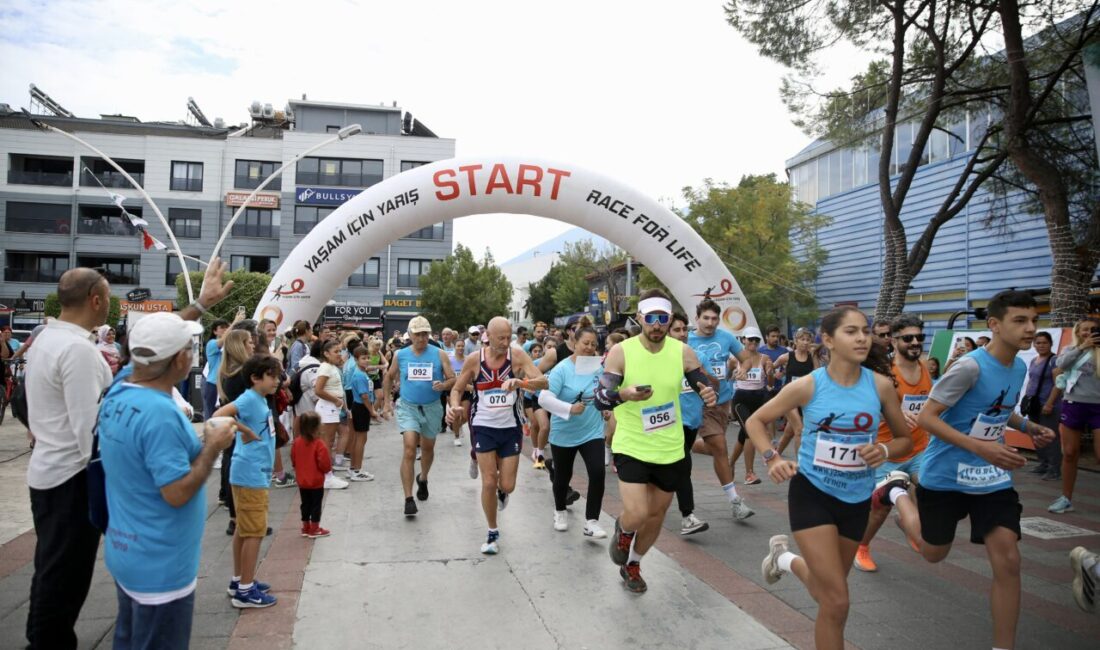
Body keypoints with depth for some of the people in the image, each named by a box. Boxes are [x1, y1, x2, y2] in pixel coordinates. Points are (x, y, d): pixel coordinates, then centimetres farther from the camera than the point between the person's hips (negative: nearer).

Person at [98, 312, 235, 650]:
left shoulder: (116, 396, -1)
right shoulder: (160, 413, -28)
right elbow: (178, 493, -28)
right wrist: (212, 446, -14)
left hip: (125, 552, 9)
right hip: (160, 565, -9)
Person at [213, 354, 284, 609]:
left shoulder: (261, 399, 11)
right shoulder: (249, 398, -17)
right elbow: (219, 415, -31)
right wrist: (246, 432, -25)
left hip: (255, 473, 9)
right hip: (250, 475, -9)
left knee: (244, 529, 18)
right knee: (254, 532, -3)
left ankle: (239, 580, 30)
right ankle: (245, 591, 6)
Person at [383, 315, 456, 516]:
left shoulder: (439, 355, -5)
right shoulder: (400, 355, -1)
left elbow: (453, 379, -4)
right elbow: (389, 377, 15)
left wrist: (443, 385, -25)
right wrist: (387, 400, 12)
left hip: (432, 408, 1)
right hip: (408, 407, -1)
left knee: (428, 448, 19)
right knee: (409, 449, -16)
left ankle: (423, 479, 49)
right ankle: (408, 499, -13)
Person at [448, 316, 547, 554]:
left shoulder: (517, 355, -11)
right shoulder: (474, 359, -8)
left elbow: (543, 382, -21)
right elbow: (457, 388, 5)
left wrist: (519, 382, -40)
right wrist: (454, 406, -17)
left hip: (511, 427, 0)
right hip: (483, 427, 0)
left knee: (507, 486, 5)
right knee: (489, 482, -3)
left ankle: (501, 491, 45)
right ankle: (492, 532, 20)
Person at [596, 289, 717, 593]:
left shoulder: (683, 352, -7)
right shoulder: (621, 352, -15)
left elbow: (705, 386, 4)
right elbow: (600, 400, -16)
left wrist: (709, 395, -21)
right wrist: (624, 394, -38)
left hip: (670, 450, 4)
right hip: (632, 447, -3)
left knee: (656, 514, 17)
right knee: (637, 514, -16)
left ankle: (632, 565, 44)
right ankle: (623, 531, 24)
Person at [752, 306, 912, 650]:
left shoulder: (881, 385, -8)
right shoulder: (807, 386, -14)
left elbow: (905, 439, 4)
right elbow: (755, 421, -2)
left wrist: (884, 451, -18)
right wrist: (772, 458, -19)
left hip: (857, 498, 4)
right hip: (812, 492, -3)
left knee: (828, 591, 20)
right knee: (836, 602, -9)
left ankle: (786, 559, 49)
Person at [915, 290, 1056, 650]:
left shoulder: (1020, 368, 2)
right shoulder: (970, 366, -24)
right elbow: (926, 417, -23)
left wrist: (1030, 427, 2)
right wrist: (981, 448, -31)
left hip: (992, 478, 6)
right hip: (945, 476, -6)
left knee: (1008, 560, -5)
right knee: (934, 554, 13)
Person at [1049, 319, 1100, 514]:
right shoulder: (1071, 350, 9)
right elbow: (1061, 364, -11)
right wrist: (1082, 347, -11)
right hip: (1073, 405, 2)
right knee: (1070, 453, 9)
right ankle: (1066, 499, 21)